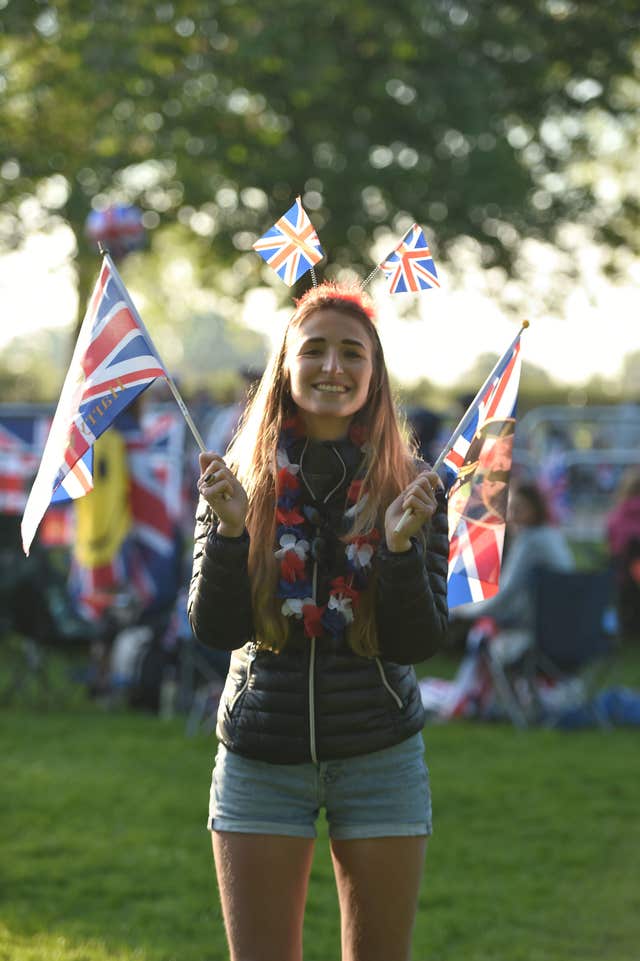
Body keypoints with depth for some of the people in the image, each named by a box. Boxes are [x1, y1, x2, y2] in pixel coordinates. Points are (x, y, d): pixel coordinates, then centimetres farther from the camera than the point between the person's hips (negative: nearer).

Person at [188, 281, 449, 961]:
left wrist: (402, 543, -21)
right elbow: (214, 630, -6)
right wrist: (230, 527, -20)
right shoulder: (239, 479, 0)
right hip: (259, 756, 0)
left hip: (379, 757, 0)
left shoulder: (411, 486, -2)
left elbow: (420, 643, -6)